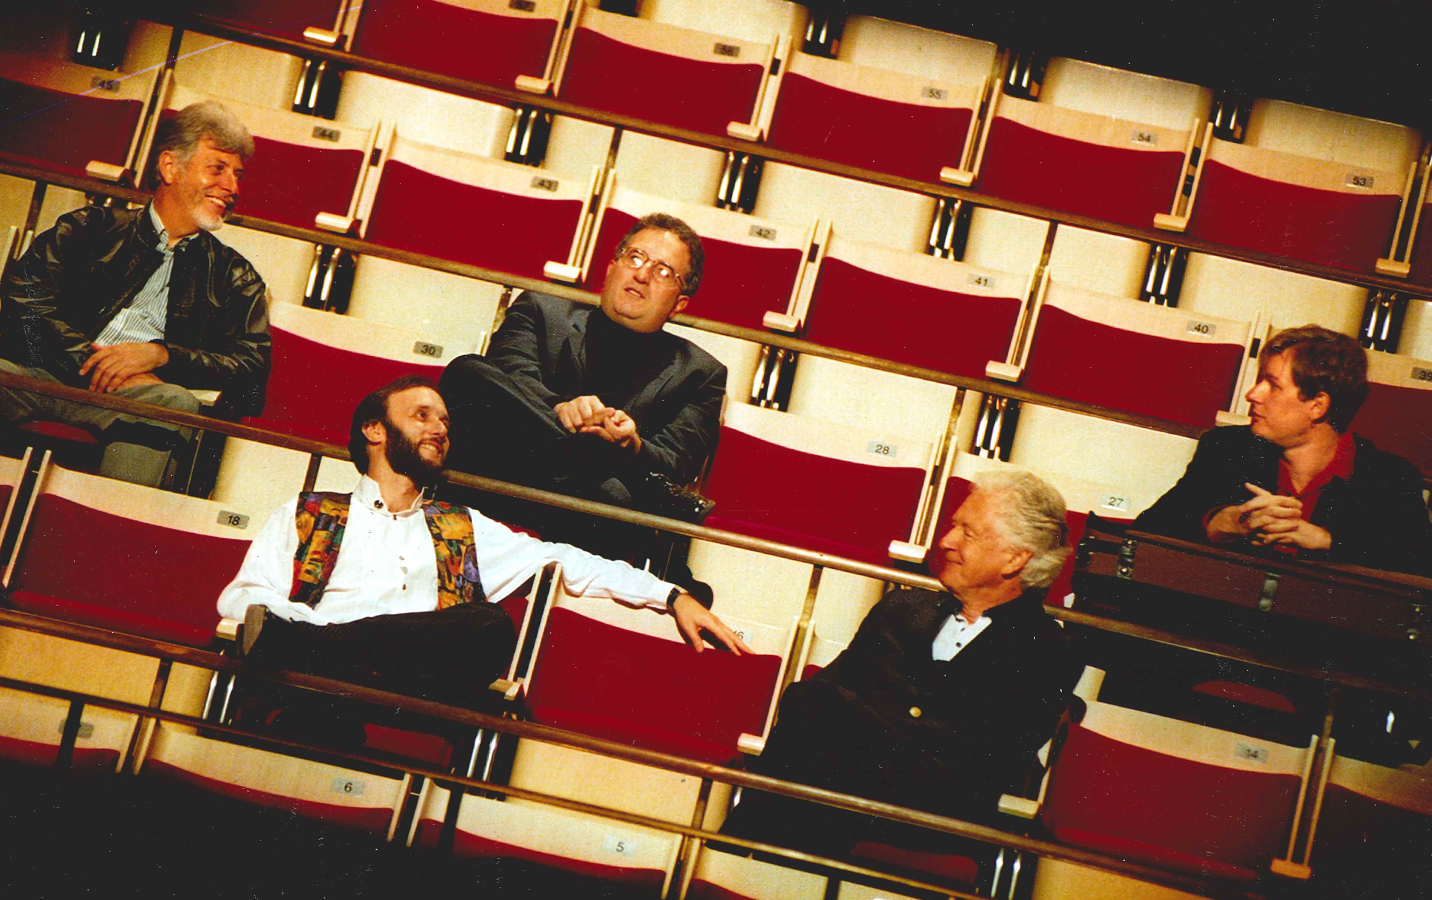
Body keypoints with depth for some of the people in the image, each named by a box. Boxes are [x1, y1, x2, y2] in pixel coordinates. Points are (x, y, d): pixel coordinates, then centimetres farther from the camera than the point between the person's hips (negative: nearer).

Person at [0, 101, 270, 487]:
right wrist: (89, 358, -11)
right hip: (40, 372, 0)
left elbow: (252, 371, 8)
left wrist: (160, 354, -8)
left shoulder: (235, 278, 24)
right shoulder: (93, 227, 22)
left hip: (131, 397, 0)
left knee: (175, 402, -36)